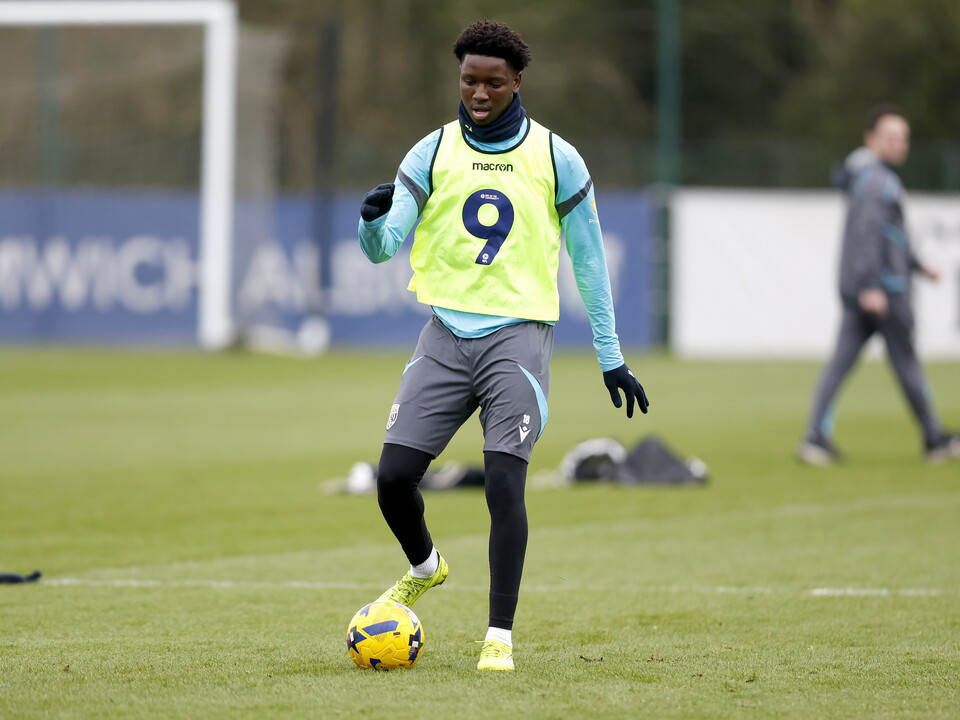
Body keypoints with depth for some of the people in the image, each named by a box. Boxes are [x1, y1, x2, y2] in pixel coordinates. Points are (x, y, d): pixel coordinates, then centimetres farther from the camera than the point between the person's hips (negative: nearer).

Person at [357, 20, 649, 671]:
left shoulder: (555, 159, 3)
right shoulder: (432, 153, 6)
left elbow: (589, 262, 10)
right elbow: (383, 246, -1)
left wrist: (611, 357, 9)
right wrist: (375, 220, -26)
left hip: (518, 334, -2)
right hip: (447, 333, 2)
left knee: (504, 482, -16)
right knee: (394, 477, -6)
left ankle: (501, 636, -8)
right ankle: (424, 567, 27)